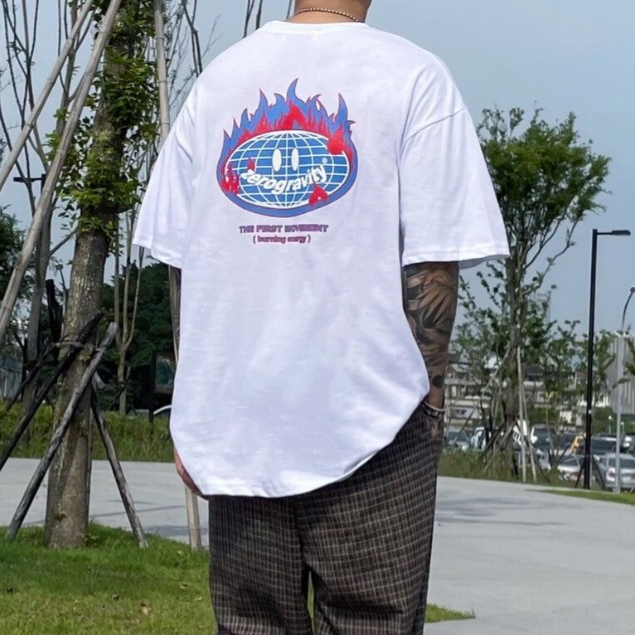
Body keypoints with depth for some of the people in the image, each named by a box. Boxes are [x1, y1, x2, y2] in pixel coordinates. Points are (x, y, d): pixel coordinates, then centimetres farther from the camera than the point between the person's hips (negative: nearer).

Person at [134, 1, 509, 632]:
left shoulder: (218, 77, 10)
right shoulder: (413, 76, -2)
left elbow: (180, 258, 9)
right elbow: (433, 265, -7)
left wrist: (194, 411, 14)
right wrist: (428, 391, 3)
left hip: (237, 416, 4)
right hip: (368, 417, -4)